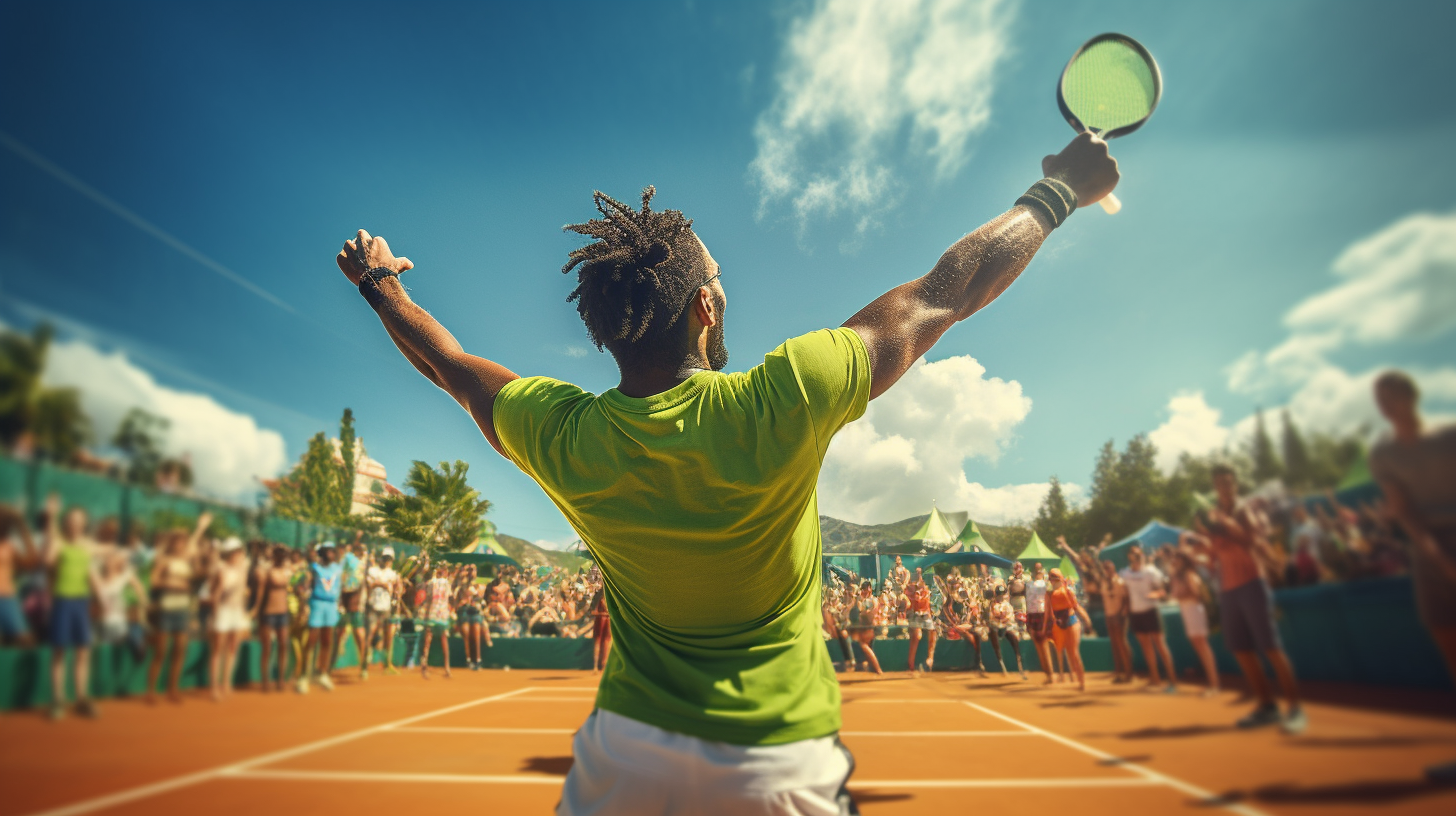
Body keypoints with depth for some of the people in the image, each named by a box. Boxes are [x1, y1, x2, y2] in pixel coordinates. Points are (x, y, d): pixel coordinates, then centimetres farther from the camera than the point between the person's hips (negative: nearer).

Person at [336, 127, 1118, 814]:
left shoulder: (561, 437, -16)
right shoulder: (780, 403, -26)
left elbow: (450, 365, 5)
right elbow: (941, 295, -14)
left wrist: (378, 283, 25)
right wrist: (1060, 190, 2)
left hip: (625, 747, 3)